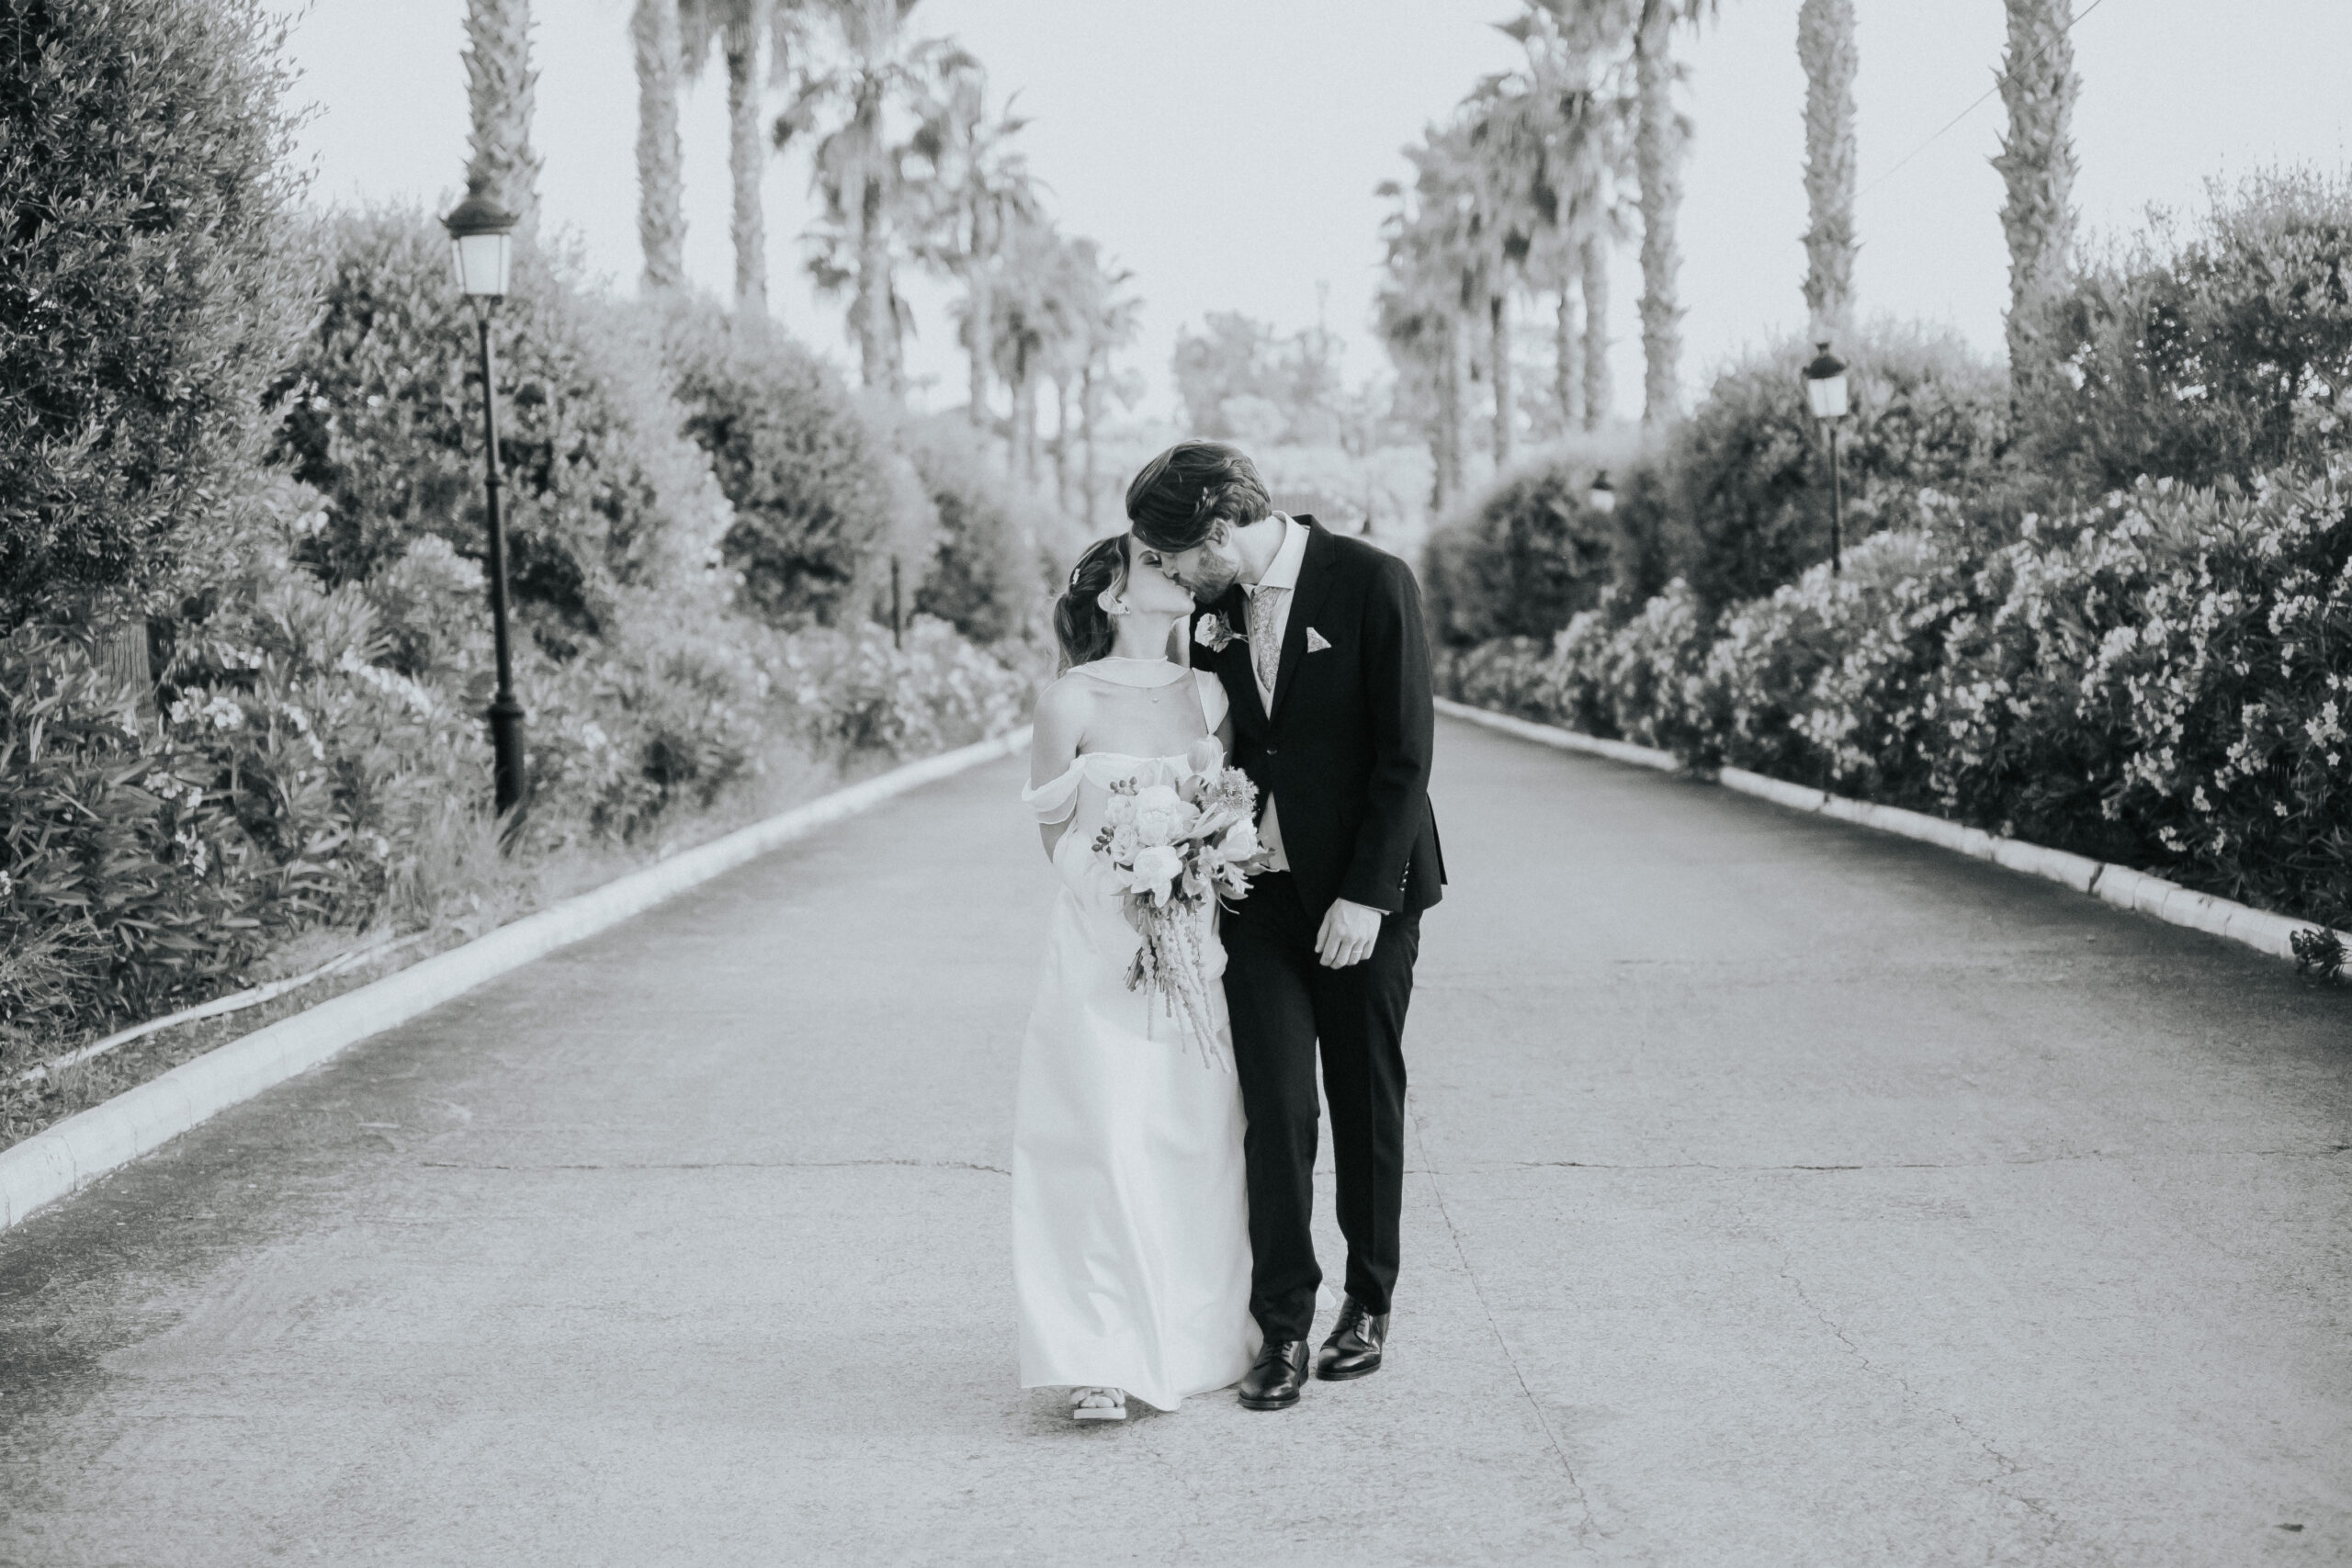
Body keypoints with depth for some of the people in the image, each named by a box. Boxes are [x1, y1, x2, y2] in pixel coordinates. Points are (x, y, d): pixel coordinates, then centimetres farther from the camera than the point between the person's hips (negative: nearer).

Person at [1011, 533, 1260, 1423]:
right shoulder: (1072, 701, -4)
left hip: (1193, 948, 4)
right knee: (1106, 1143, -8)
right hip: (1103, 952, -4)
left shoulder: (1208, 693, 9)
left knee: (1198, 1143, 6)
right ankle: (1101, 1360, -2)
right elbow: (1057, 835, 3)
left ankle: (1193, 1340, 19)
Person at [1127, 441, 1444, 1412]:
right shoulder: (1210, 605, 4)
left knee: (1367, 1107, 9)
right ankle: (1282, 1330, 3)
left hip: (1361, 892, -4)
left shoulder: (1372, 584, -13)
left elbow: (1407, 752, -14)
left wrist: (1365, 895, -16)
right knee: (1276, 1113, -3)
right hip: (1259, 893, 4)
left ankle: (1369, 1307, 24)